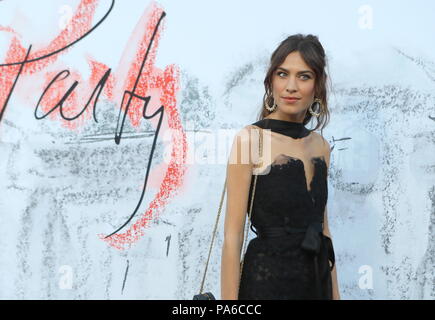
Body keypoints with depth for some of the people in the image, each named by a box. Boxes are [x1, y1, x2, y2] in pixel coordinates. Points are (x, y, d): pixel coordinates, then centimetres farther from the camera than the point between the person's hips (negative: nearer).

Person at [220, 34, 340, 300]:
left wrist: (335, 293, 12)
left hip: (317, 281, 6)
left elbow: (322, 228, 12)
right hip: (266, 280, -6)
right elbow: (232, 236, -15)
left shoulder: (321, 147, 5)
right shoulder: (250, 139, -12)